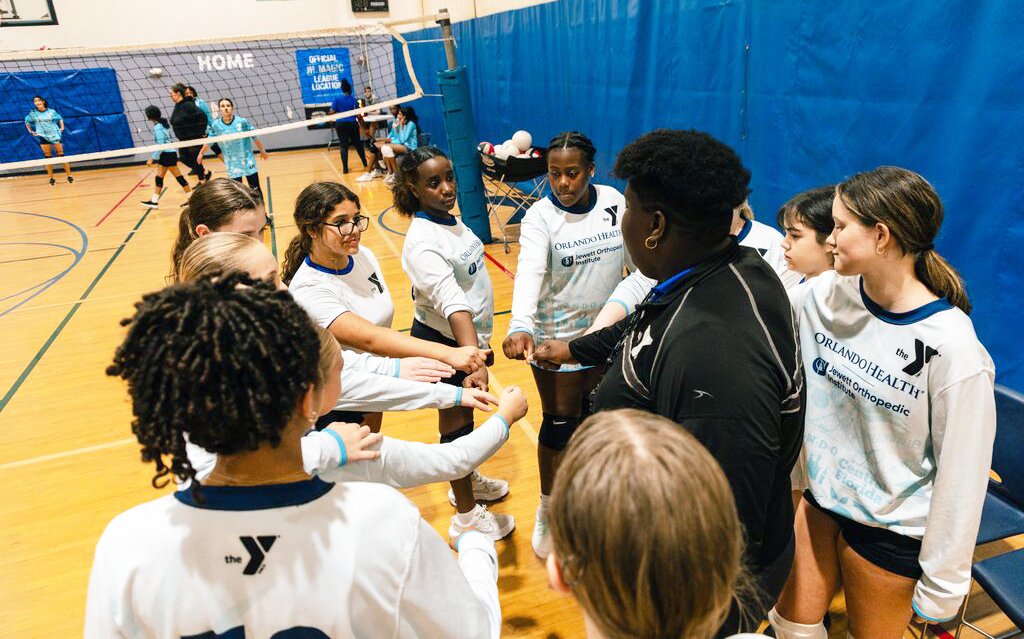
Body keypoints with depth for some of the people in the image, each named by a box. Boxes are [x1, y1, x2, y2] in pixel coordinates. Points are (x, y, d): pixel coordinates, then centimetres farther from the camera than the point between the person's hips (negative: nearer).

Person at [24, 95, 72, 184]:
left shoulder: (51, 111, 0)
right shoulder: (33, 113, 2)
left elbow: (59, 118, 18)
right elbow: (27, 121, 19)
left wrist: (62, 127, 6)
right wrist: (31, 131, 11)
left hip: (54, 135, -1)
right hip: (43, 136, 1)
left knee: (61, 155, -1)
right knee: (47, 157, 0)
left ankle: (69, 175, 3)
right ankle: (51, 177, 4)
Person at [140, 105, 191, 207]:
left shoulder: (158, 128, -19)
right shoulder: (162, 123, 9)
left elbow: (161, 146, -21)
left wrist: (152, 158, -17)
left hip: (168, 154, -10)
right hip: (165, 154, 10)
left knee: (178, 176, -4)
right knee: (158, 177, 10)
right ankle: (154, 200, 13)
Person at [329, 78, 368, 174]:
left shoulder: (337, 99, -2)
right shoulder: (353, 99, -2)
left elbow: (332, 112, -6)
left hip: (340, 124, 0)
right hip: (352, 124, 0)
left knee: (343, 146, 3)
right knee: (357, 144, 15)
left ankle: (345, 168, -2)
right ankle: (365, 163, 26)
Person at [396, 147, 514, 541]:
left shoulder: (449, 219, 1)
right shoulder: (423, 242, -28)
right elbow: (453, 305, -40)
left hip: (470, 335, 8)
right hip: (444, 342, -8)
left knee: (464, 413, 24)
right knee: (456, 422, 5)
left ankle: (467, 481, 46)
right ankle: (466, 517, 23)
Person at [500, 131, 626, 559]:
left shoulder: (613, 202, -4)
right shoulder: (540, 216, -16)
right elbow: (529, 271, -31)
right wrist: (520, 326, -47)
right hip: (556, 339, -3)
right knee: (559, 426, 7)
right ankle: (547, 512, 29)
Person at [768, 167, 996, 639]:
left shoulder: (951, 348, -24)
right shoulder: (826, 293, -10)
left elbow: (962, 475, -17)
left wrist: (942, 587, -9)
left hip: (891, 528, -4)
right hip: (822, 496, 5)